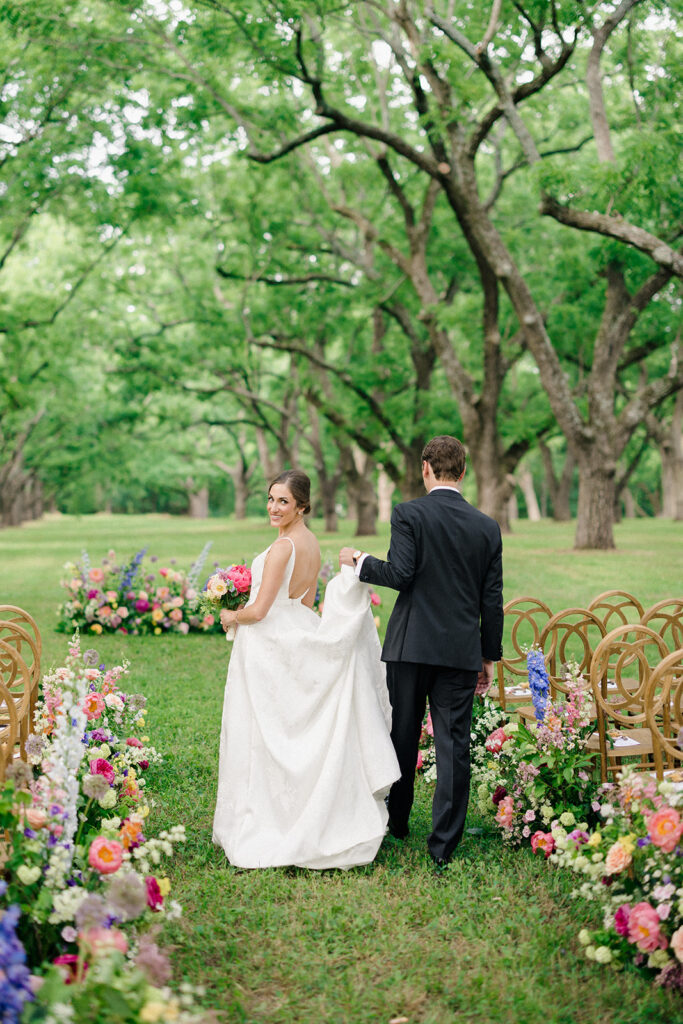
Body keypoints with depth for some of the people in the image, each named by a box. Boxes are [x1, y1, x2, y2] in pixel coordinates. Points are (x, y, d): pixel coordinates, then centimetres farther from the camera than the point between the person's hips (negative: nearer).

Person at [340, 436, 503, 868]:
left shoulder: (409, 514, -7)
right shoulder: (487, 527, 4)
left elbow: (399, 574, -15)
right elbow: (492, 600, 5)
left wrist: (359, 559, 3)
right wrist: (489, 657, 14)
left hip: (412, 645, -1)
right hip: (462, 650, 2)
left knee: (403, 736, 15)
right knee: (454, 747, 3)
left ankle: (398, 821, 32)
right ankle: (444, 845, 4)